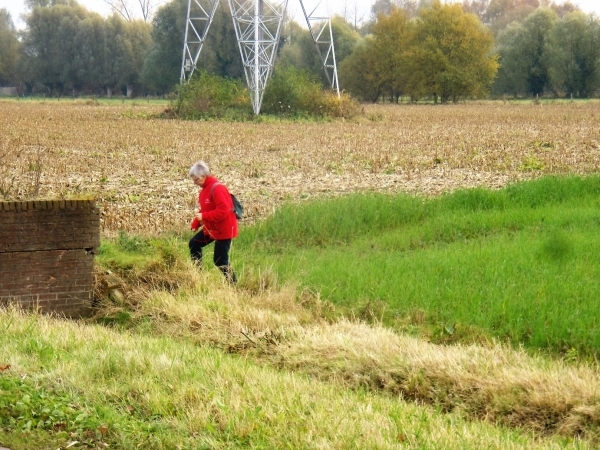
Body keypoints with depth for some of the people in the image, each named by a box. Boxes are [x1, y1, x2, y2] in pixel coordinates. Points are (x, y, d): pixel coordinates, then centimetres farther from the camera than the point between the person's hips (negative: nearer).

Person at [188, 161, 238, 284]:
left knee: (220, 260, -6)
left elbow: (223, 211, -30)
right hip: (211, 228, 10)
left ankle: (232, 283, 6)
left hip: (223, 230, -10)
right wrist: (195, 224, 4)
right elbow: (205, 210, 15)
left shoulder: (217, 188, -24)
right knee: (194, 244, 16)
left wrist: (204, 216, -30)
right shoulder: (205, 188, 7)